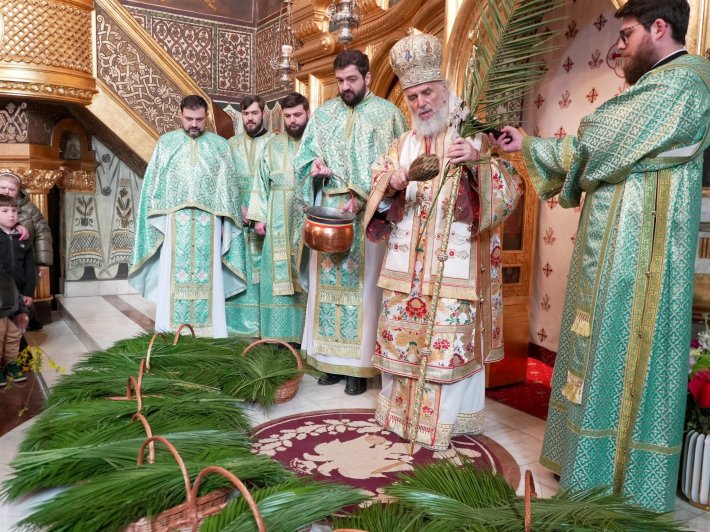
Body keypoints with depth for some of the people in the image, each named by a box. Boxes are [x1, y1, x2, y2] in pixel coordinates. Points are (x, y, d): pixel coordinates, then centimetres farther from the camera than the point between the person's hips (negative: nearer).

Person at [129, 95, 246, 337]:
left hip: (208, 223, 0)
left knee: (208, 278, 1)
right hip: (174, 222, 0)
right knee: (172, 278, 0)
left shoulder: (220, 145, 8)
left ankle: (209, 333, 7)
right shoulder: (166, 142, 8)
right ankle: (171, 333, 7)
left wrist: (223, 224, 1)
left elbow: (228, 187, 7)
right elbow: (153, 184, 7)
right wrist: (156, 220, 0)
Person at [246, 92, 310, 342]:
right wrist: (259, 217, 3)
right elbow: (261, 182, 10)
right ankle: (279, 331, 10)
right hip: (278, 220, 2)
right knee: (278, 274, 3)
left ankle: (305, 331, 7)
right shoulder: (273, 144, 11)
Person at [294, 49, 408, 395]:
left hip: (367, 214, -4)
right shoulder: (323, 113, 14)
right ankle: (332, 357, 16)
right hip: (328, 211, 4)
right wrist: (314, 165, -9)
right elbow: (304, 155, 15)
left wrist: (363, 197, -17)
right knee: (327, 282, 5)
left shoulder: (387, 113, 2)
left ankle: (359, 365, 6)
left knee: (362, 285, -2)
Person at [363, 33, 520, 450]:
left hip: (456, 267, -4)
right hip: (407, 268, 4)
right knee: (402, 336, 9)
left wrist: (478, 163, -23)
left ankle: (447, 421, 12)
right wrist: (390, 184, -12)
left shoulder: (474, 137, 3)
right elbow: (378, 203, 10)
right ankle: (401, 411, 25)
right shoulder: (403, 144, 14)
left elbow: (508, 192, -6)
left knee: (452, 341, -2)